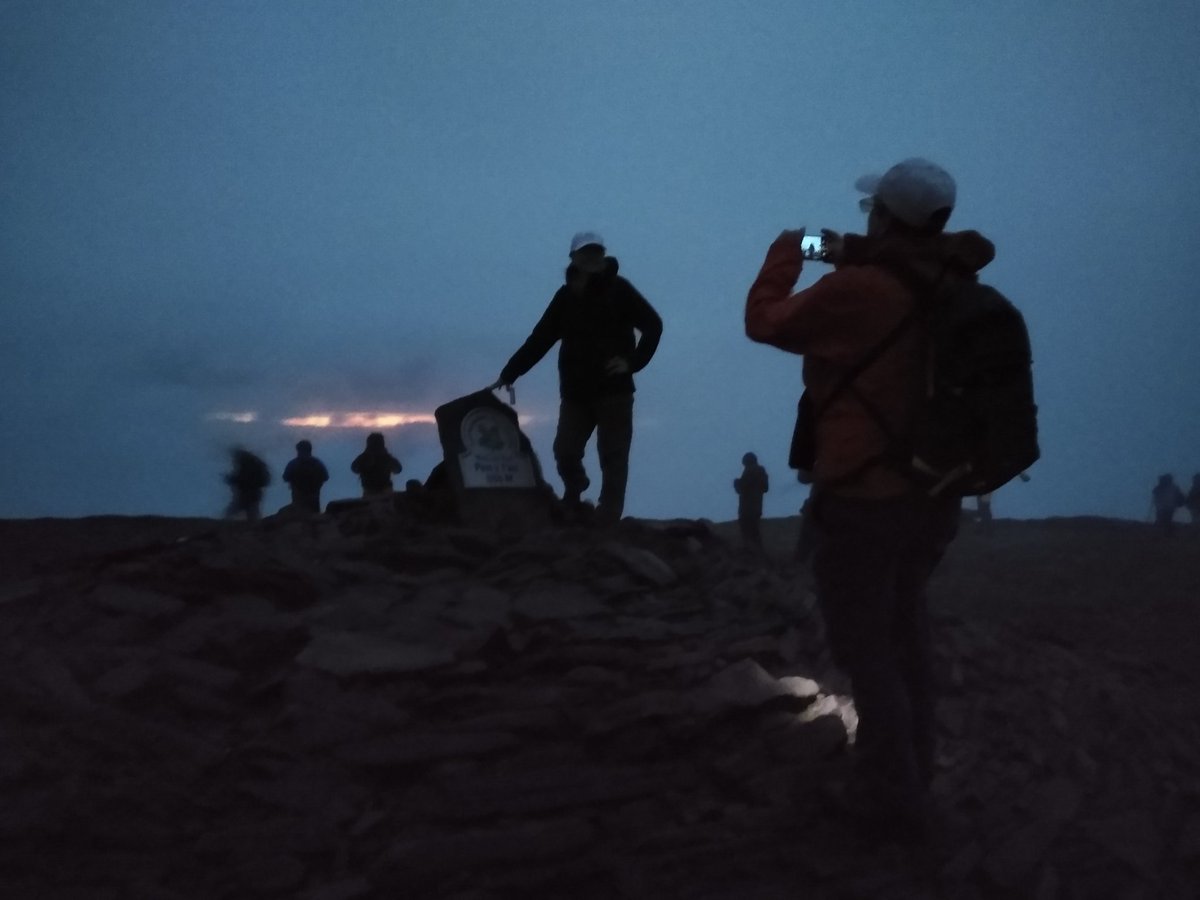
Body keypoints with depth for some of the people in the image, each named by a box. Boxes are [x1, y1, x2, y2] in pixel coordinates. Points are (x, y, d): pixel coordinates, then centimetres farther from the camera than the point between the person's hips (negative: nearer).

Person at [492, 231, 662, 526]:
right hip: (575, 392, 3)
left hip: (613, 390, -3)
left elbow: (653, 326, -2)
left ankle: (607, 520, 1)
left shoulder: (618, 289, -2)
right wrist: (508, 374, -1)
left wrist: (633, 362, -10)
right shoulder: (566, 295, 7)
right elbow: (539, 340, 4)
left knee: (613, 459, -3)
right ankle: (573, 507, 21)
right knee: (565, 451, -1)